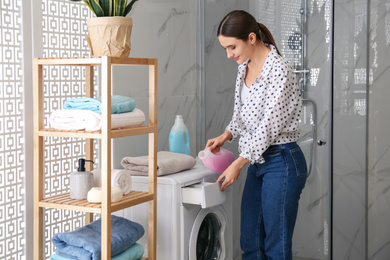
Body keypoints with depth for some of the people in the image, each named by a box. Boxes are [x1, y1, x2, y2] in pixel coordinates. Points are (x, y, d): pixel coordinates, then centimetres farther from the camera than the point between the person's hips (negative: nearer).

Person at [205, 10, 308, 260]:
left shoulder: (278, 70, -18)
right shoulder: (245, 67, 9)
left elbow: (269, 126, -20)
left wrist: (238, 164, -17)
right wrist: (226, 136, 4)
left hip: (282, 162, -9)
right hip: (257, 162, 9)